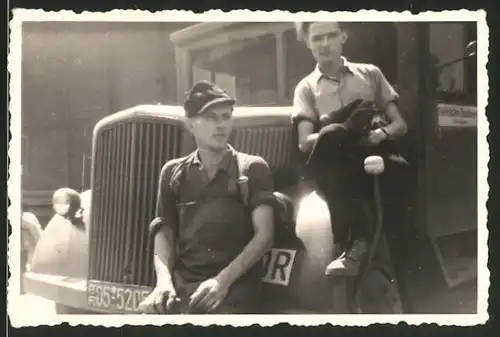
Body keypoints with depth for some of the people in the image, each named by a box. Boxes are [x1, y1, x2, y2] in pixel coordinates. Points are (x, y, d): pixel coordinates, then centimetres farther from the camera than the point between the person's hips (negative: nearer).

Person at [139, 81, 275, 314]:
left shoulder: (253, 169, 7)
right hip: (182, 286, 2)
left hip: (235, 289, -2)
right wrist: (164, 280, -9)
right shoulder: (173, 172, 15)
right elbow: (164, 232, 11)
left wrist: (223, 280, -15)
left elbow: (264, 234, -2)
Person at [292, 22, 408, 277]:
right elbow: (305, 143, 0)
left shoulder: (370, 73, 18)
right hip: (337, 169, -1)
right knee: (330, 137, -35)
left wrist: (381, 134, -12)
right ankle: (356, 239, -36)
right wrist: (341, 132, -21)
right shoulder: (307, 87, 15)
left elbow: (400, 124, 13)